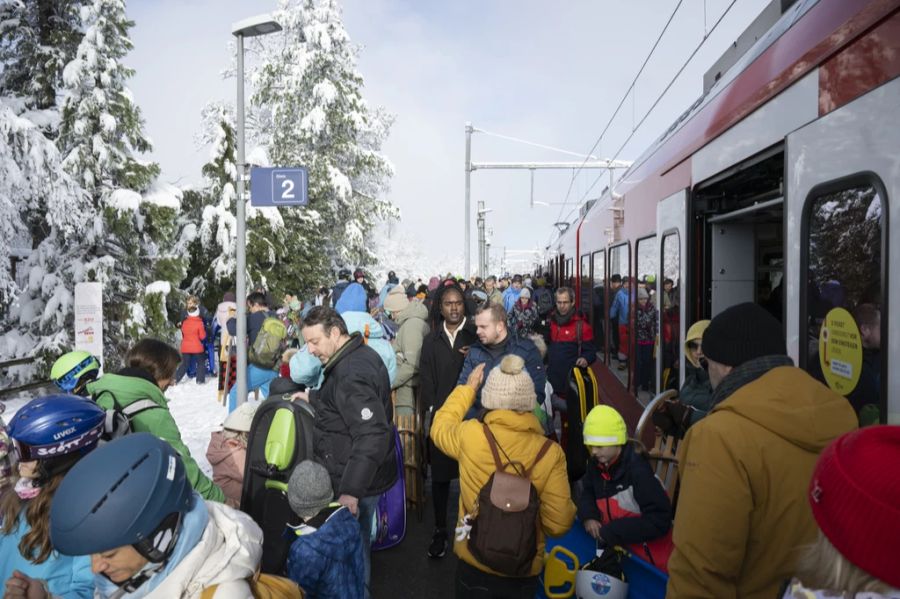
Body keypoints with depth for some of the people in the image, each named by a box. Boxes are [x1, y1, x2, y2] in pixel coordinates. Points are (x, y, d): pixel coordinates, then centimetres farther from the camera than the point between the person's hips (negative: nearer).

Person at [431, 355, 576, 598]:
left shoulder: (470, 435, -19)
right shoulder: (550, 453, -18)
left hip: (474, 566, 0)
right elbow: (559, 523, -15)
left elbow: (440, 427, 4)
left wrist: (468, 387, 13)